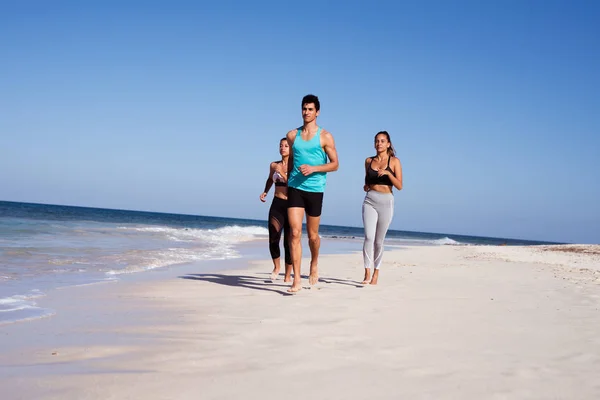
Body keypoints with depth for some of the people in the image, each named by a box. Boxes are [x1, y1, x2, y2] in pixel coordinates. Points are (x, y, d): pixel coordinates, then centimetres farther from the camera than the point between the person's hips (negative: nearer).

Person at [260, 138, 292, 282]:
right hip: (277, 205, 2)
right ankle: (276, 266, 17)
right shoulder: (274, 165, 10)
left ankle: (288, 275, 13)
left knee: (289, 242, 0)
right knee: (273, 239, -10)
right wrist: (265, 192, 16)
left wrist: (282, 173, -17)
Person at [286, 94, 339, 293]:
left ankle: (314, 264, 40)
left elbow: (335, 164, -3)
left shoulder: (325, 137, -1)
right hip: (295, 188, 1)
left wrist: (313, 168, -16)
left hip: (315, 189, -1)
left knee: (312, 235, 9)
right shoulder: (292, 135, 9)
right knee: (295, 233, -11)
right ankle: (297, 280, -10)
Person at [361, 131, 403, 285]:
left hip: (386, 202, -1)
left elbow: (399, 186, -4)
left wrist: (388, 173, -17)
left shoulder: (394, 161, 2)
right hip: (370, 201, 1)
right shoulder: (369, 161, 11)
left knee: (379, 240, 5)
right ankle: (367, 273, -14)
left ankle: (376, 273, 19)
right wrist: (366, 186, 4)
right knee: (369, 237, -15)